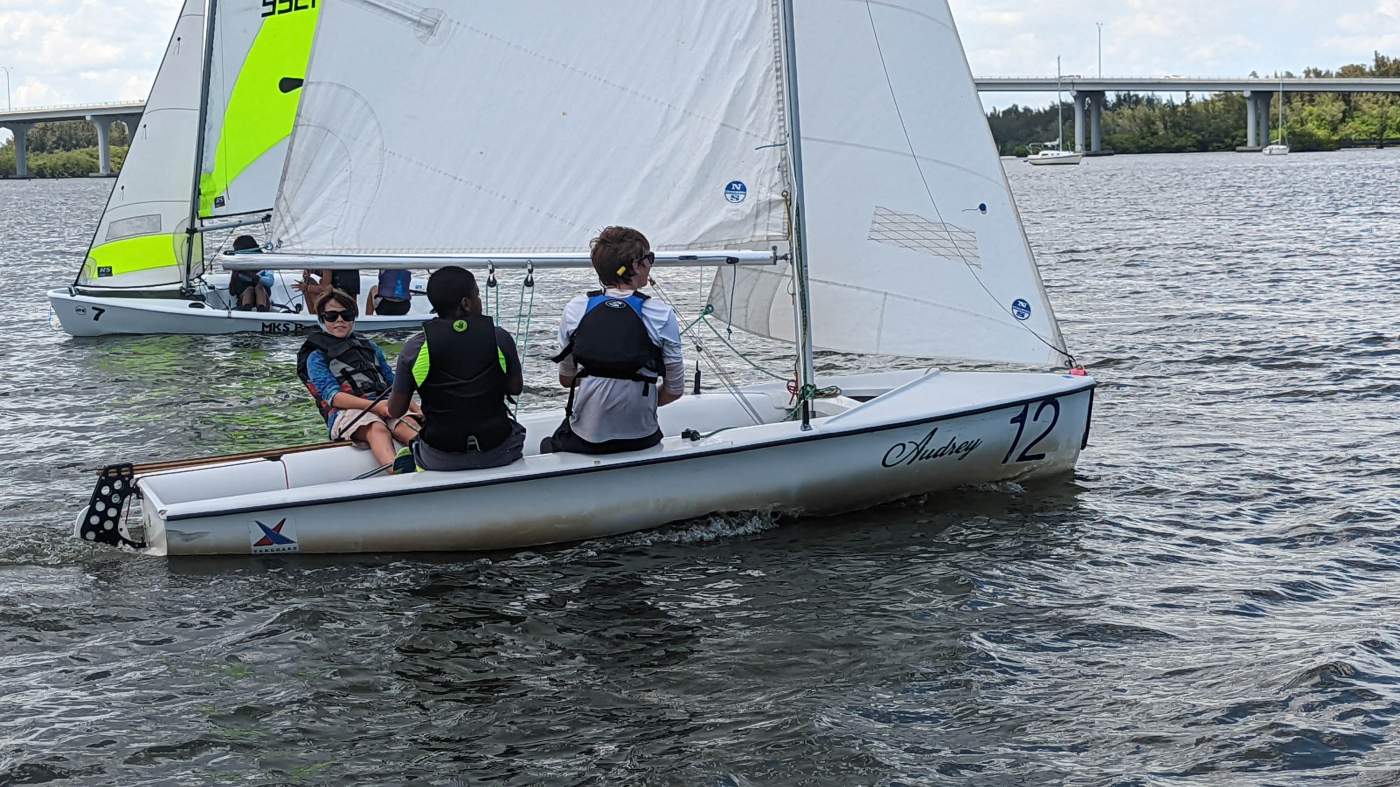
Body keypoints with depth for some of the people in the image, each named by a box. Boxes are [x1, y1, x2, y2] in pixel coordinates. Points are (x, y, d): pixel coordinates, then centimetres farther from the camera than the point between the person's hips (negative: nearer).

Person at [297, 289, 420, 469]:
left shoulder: (370, 347, 32)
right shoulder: (317, 357, 14)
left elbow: (393, 383, 28)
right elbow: (332, 396, -3)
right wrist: (375, 405, -18)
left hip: (384, 406, 4)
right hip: (346, 411, -4)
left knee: (408, 426, -32)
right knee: (378, 429, -39)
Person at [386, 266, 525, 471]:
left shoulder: (415, 348, -11)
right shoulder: (500, 338, -10)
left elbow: (395, 411, -4)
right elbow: (516, 389, 5)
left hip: (440, 461, 0)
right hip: (498, 454, 0)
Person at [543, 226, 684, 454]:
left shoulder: (576, 309, -5)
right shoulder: (662, 315, -11)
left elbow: (565, 379, 5)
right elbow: (674, 390, -5)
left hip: (584, 439, 0)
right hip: (641, 439, 0)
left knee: (548, 446, 32)